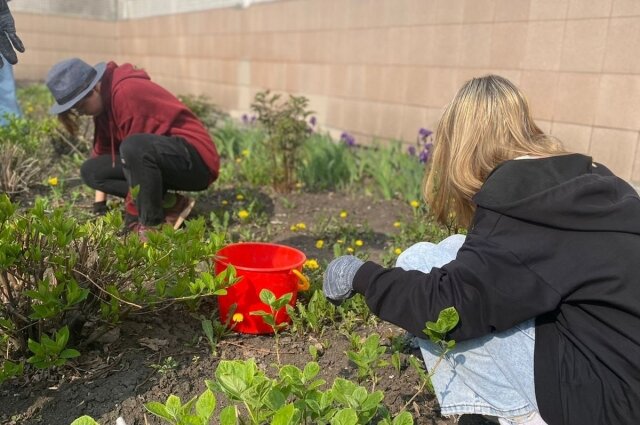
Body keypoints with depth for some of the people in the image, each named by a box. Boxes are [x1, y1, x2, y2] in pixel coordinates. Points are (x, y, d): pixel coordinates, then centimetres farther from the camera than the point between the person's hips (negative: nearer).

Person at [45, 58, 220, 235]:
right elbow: (102, 150, 14)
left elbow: (138, 148, -21)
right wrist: (99, 204, 13)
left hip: (197, 161, -10)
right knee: (90, 170, 3)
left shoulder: (126, 93, -20)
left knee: (133, 147, -36)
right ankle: (170, 205, -4)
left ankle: (151, 224, -17)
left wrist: (132, 214, -16)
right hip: (164, 162, 10)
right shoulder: (104, 101, 8)